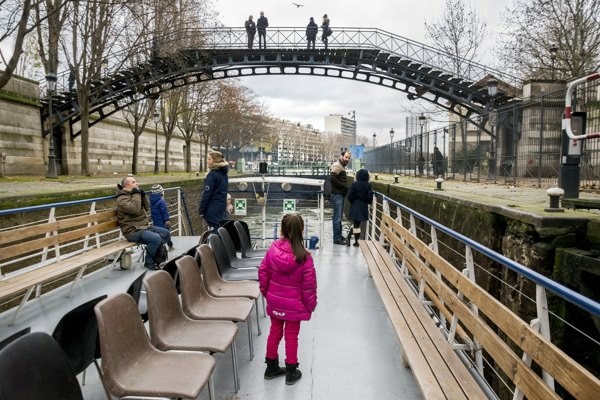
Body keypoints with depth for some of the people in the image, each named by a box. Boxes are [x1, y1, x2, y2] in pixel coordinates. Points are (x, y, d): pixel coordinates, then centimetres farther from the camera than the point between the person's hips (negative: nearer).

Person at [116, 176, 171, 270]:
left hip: (144, 226, 10)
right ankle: (149, 262, -10)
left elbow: (146, 208, 15)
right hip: (133, 231, -10)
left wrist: (143, 195, 0)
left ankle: (157, 257, 13)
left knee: (166, 233, 5)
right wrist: (137, 194, -19)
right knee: (156, 238, -31)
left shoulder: (133, 194, 16)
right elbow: (135, 209, -30)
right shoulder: (122, 199, -13)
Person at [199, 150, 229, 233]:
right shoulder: (224, 174, 11)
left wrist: (201, 210, -10)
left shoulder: (212, 174, -13)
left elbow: (207, 194, -15)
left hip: (212, 210, -8)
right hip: (222, 209, 8)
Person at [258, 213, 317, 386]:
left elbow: (262, 274, -2)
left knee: (274, 332, 19)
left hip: (274, 301, 3)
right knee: (291, 336, 11)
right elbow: (309, 286, -15)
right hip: (294, 305, -3)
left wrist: (266, 293, 14)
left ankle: (271, 367, 34)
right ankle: (291, 372, 25)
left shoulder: (272, 249, -12)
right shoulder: (304, 257, -21)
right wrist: (311, 306, 0)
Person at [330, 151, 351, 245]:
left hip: (340, 194, 10)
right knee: (337, 217, -6)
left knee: (339, 216, 17)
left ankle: (339, 235, 26)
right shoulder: (337, 166, -12)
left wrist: (345, 187, 3)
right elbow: (332, 178, -23)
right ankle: (337, 238, -2)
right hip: (337, 195, -10)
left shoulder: (342, 167, 19)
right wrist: (344, 186, -17)